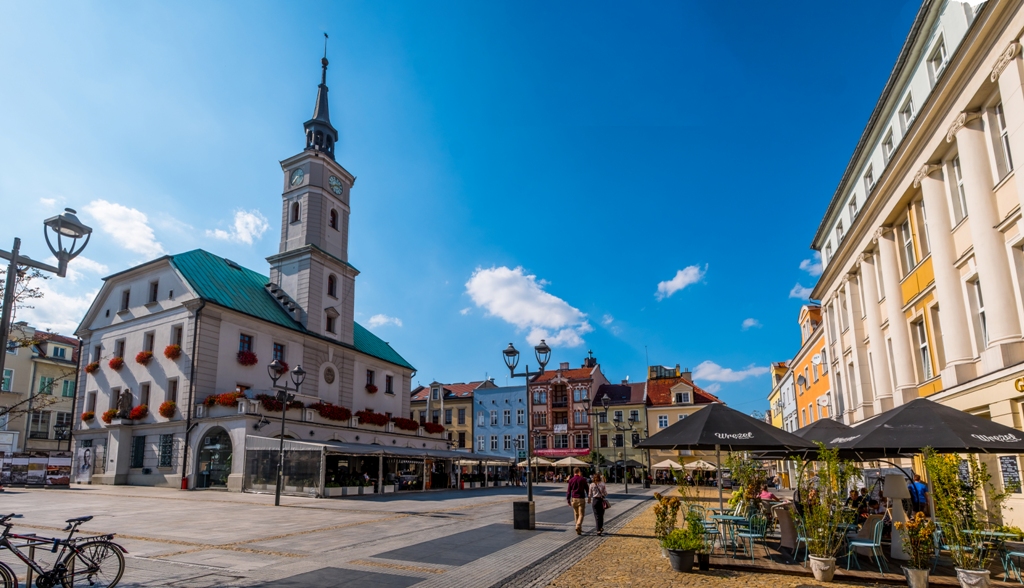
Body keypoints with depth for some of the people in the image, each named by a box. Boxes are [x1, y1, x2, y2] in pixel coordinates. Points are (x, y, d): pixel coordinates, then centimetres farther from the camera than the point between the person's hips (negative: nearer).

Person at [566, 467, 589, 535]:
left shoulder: (571, 480, 2)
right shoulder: (583, 479, -3)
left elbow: (568, 491, 2)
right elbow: (587, 489, 3)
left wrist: (568, 500, 7)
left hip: (574, 499, 3)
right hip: (581, 499, -3)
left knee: (576, 514, 17)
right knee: (581, 514, -3)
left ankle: (579, 528, 24)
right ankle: (578, 527, -23)